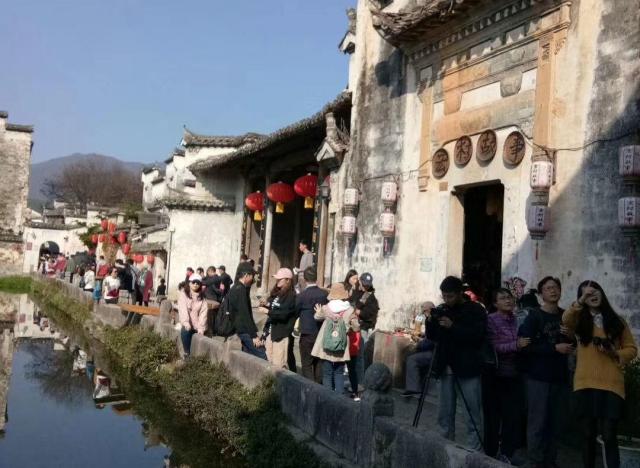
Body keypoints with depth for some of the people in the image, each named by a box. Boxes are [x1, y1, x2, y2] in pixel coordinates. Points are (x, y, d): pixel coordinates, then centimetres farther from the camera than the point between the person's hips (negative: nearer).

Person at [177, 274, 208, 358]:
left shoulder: (202, 297, 9)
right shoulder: (183, 294, 3)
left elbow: (203, 313, -2)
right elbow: (183, 309, -11)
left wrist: (201, 327, -16)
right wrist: (186, 323, -27)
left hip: (197, 325, 2)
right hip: (188, 324, -2)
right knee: (185, 332, -32)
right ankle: (187, 353, -21)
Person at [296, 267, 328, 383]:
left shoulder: (302, 296, -16)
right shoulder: (325, 294, -5)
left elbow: (295, 312, -4)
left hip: (307, 335, -4)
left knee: (307, 365, 4)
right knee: (319, 364, 16)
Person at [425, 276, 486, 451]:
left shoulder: (475, 310, -4)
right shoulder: (441, 310, 9)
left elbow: (478, 336, -15)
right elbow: (432, 337, 12)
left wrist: (453, 327, -22)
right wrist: (430, 321, -6)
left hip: (468, 369, -5)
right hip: (446, 369, 5)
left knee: (472, 417, -5)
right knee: (445, 415, 10)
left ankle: (474, 453, 1)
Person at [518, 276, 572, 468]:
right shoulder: (534, 316, -6)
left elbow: (574, 341, 21)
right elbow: (525, 346, -14)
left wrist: (569, 341, -2)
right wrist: (555, 348, -17)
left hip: (560, 376, 5)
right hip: (539, 376, -5)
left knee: (554, 422, 10)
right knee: (537, 422, -3)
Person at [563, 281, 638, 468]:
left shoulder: (617, 321, 11)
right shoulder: (580, 321, 9)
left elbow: (632, 349, 11)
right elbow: (566, 320, -14)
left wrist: (615, 353, -7)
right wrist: (581, 301, -22)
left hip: (611, 385, -1)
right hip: (585, 384, 1)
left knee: (609, 435, -7)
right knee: (589, 434, 8)